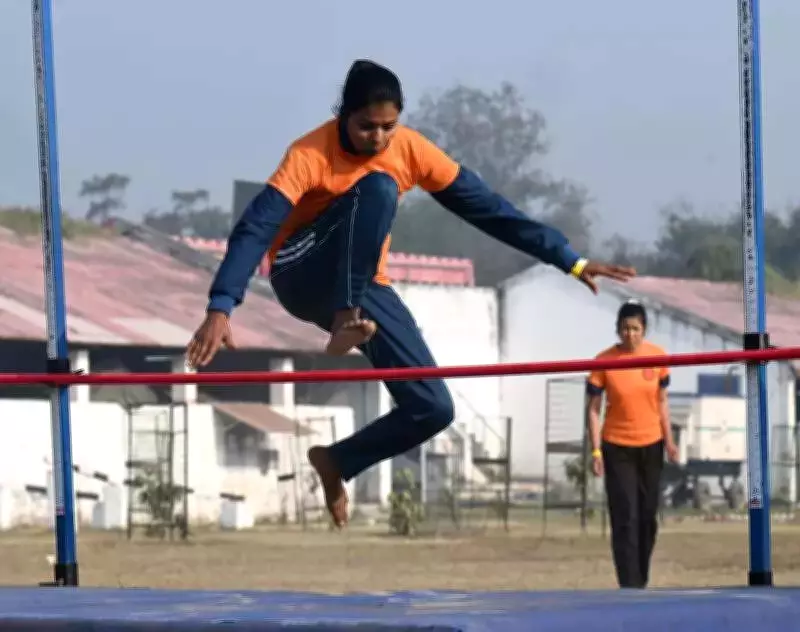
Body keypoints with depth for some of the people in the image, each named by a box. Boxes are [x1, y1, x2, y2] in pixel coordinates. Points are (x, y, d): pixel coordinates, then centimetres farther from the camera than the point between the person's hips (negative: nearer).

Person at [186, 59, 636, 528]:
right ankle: (345, 324, -34)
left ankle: (337, 462, 14)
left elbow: (486, 207, -3)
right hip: (303, 278, -5)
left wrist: (569, 261, -4)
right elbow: (256, 228, -31)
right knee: (378, 188, -32)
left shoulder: (410, 149, -7)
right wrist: (221, 309, -46)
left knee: (434, 409, -9)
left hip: (365, 287, 5)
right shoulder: (311, 155, -21)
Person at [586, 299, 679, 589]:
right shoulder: (604, 361, -12)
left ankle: (641, 580, 25)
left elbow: (662, 401, 6)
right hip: (617, 448, -3)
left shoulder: (657, 356, -4)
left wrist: (669, 440, 1)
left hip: (651, 445, 3)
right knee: (625, 519, -9)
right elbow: (594, 408, -7)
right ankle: (630, 586, -9)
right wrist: (596, 450, -13)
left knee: (648, 517, 11)